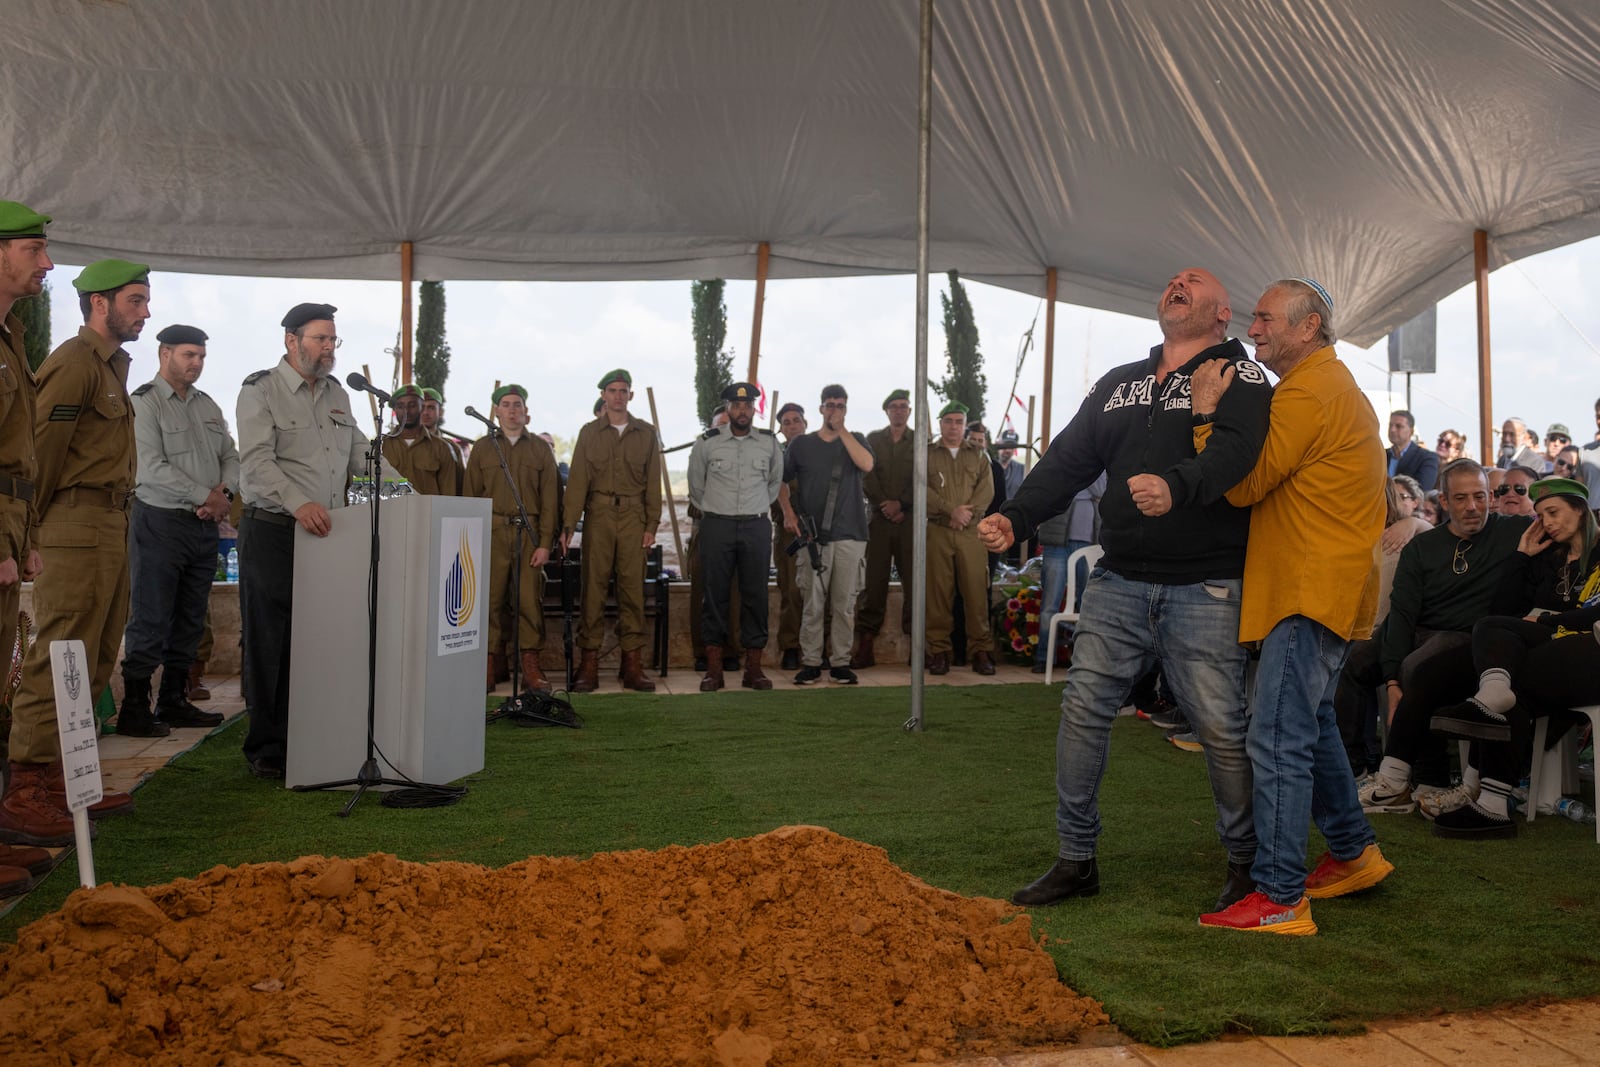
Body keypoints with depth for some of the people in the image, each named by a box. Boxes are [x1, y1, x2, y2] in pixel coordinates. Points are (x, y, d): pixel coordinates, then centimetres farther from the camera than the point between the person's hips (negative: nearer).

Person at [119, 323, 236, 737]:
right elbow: (153, 469, -15)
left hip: (204, 525, 7)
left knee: (190, 620, 10)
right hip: (161, 521, -7)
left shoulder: (208, 405, 15)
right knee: (151, 620, -5)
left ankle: (173, 701, 20)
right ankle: (134, 708, 2)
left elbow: (231, 456, 13)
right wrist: (205, 497, -13)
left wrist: (225, 492, -6)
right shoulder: (145, 402, -6)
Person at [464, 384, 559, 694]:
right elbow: (470, 495, 11)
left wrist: (545, 543, -2)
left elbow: (549, 499, 7)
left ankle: (531, 665, -1)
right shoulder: (482, 447, 13)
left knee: (530, 600, -6)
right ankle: (490, 665, 4)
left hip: (529, 533, 0)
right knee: (491, 600, -3)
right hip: (492, 532, 0)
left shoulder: (540, 448, 12)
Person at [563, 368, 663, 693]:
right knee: (593, 587, -2)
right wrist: (568, 524, -4)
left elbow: (653, 482, 9)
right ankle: (588, 665, 1)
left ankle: (633, 666, 6)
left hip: (633, 516, 1)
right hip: (599, 514, -1)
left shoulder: (647, 433, 10)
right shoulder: (589, 432, 9)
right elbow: (577, 480, 4)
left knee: (633, 588, 1)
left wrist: (652, 525, 1)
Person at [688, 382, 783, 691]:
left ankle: (753, 667, 9)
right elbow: (696, 484, 14)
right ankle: (713, 669, 5)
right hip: (716, 526, -1)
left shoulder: (770, 442, 6)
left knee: (755, 594, 1)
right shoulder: (708, 442, 1)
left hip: (756, 526, 1)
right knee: (714, 594, -1)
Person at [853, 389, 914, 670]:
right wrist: (885, 505, -7)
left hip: (909, 518, -1)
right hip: (879, 519, 1)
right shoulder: (873, 440, 13)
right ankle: (865, 644, -2)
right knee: (874, 580, -2)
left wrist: (901, 504, -12)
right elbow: (867, 478, 4)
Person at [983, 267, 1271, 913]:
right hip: (1119, 583, 5)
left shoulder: (1240, 378, 2)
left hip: (1205, 587, -5)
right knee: (1082, 710, 3)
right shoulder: (1118, 384, 19)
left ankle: (1246, 862, 20)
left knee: (1221, 726, -1)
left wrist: (1175, 484, -40)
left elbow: (1235, 449, -19)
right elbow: (1070, 458, 11)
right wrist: (1016, 518, -4)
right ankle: (1076, 860, 16)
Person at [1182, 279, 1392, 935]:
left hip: (1311, 591, -11)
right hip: (1328, 585, 11)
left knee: (1280, 739, -11)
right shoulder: (1333, 385, 21)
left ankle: (1280, 898, -8)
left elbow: (1245, 484, -14)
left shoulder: (1308, 394, -14)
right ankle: (1355, 853, 34)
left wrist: (1206, 413, -10)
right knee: (1311, 723, 22)